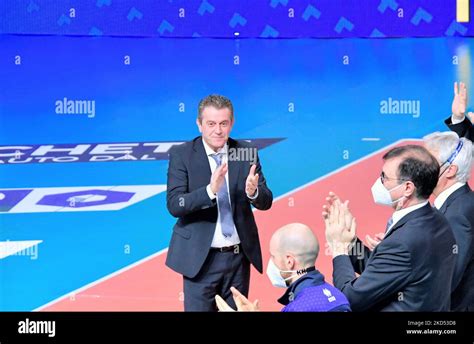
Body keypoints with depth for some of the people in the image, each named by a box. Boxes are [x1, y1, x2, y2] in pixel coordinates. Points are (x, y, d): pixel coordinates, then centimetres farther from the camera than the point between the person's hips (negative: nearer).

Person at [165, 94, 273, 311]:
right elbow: (174, 205, -16)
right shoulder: (181, 155, -7)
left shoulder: (246, 153, 0)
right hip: (200, 258, -3)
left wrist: (253, 192, -24)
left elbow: (266, 202, -1)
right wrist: (210, 190, -32)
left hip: (239, 256, 3)